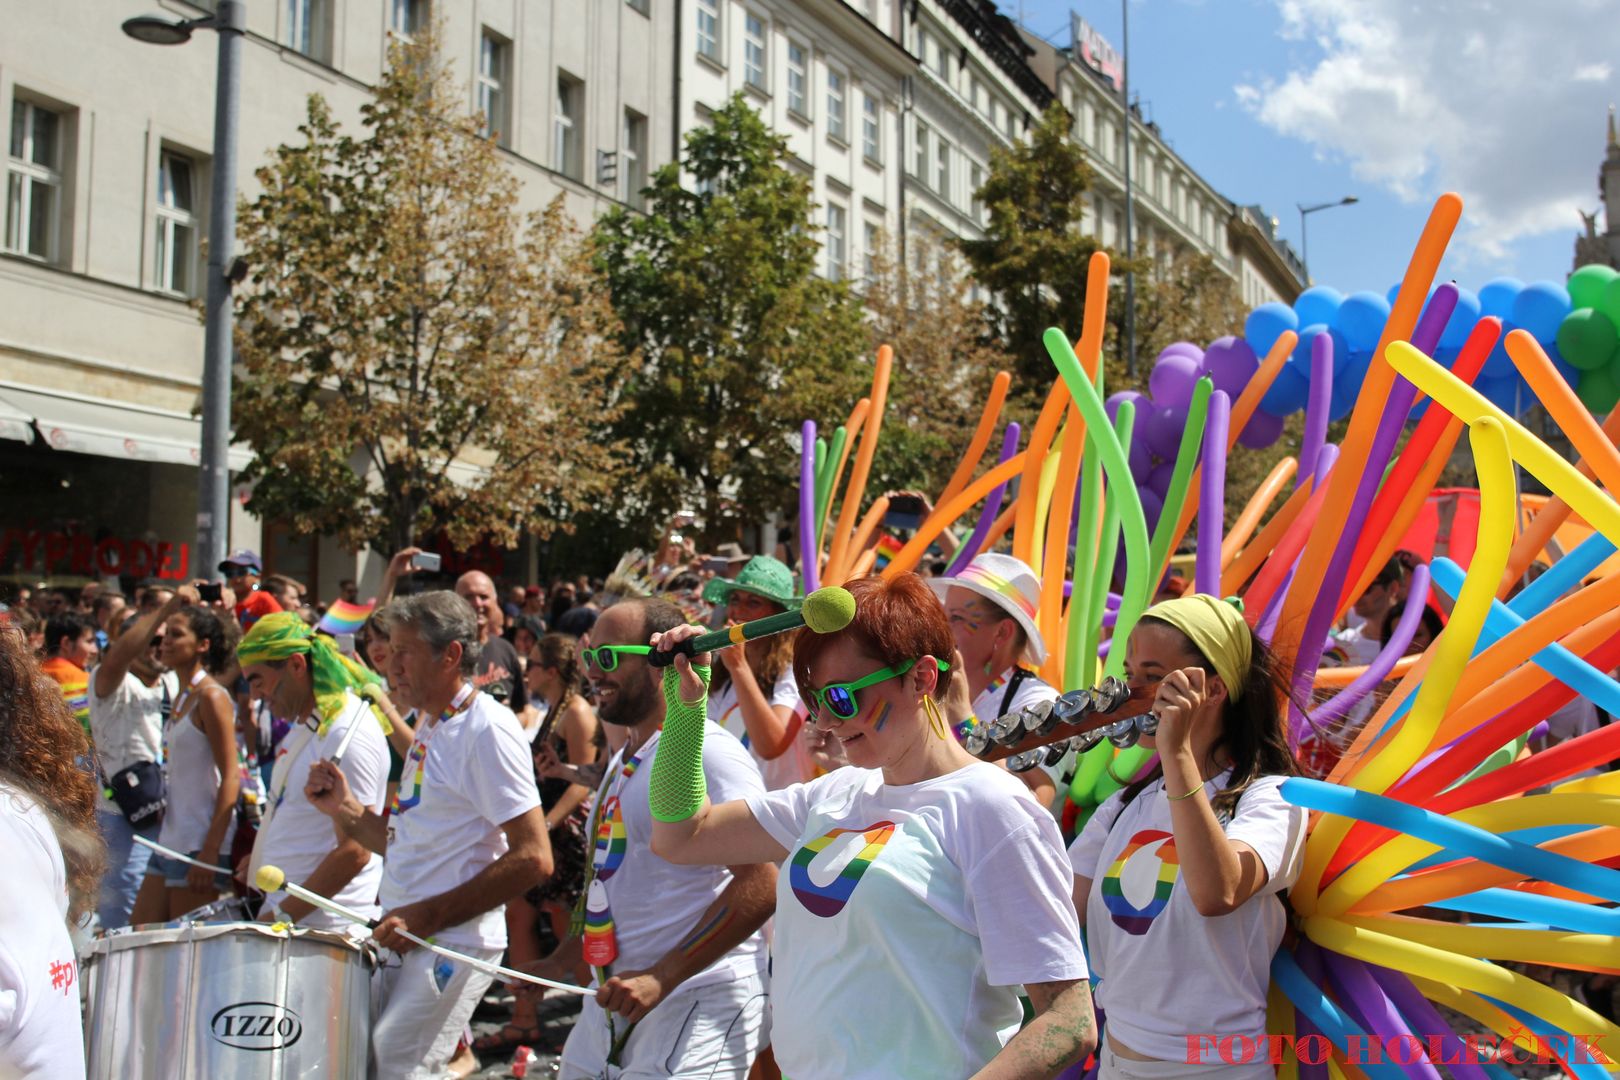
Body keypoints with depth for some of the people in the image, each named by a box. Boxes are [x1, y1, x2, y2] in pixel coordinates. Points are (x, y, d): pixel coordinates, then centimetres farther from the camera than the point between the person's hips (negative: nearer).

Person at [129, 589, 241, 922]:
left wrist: (210, 852, -21)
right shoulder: (182, 696, 14)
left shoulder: (211, 696, -12)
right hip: (170, 842, 9)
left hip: (200, 845, -9)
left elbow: (230, 778, -17)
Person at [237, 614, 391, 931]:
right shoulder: (305, 723, 11)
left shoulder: (349, 736, -19)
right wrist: (262, 859, 13)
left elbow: (355, 852, -21)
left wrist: (282, 915, -19)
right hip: (286, 907, 9)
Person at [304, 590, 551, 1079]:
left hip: (452, 948, -9)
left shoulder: (486, 730, -14)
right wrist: (344, 809, 4)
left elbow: (533, 858, -20)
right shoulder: (431, 727, 13)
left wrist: (430, 916, -19)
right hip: (403, 943, 9)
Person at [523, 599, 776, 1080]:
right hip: (613, 999, 9)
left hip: (698, 1004, -9)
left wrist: (661, 978, -24)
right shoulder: (625, 759, 14)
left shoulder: (707, 752, -16)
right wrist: (561, 962, 18)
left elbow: (760, 885, -23)